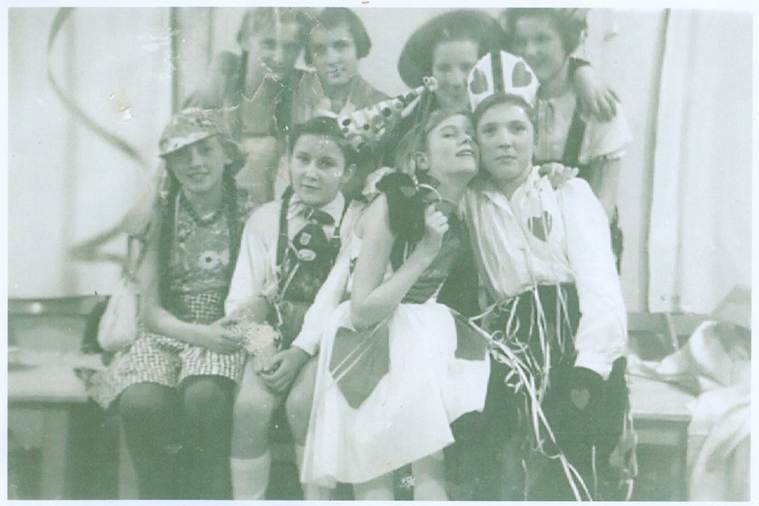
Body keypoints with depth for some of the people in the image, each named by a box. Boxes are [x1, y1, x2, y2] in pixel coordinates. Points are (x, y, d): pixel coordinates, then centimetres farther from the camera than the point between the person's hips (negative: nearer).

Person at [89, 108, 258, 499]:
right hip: (165, 336, 1)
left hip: (224, 338, -1)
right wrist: (199, 333, -17)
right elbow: (150, 311, 1)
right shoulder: (160, 218, 5)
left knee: (204, 397, -35)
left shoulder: (249, 214, 3)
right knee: (141, 403, -31)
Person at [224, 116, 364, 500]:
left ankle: (317, 497, -12)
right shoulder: (264, 219, 8)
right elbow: (241, 299, 5)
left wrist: (304, 350, -19)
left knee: (303, 400, -29)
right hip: (275, 334, 2)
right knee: (251, 403, -24)